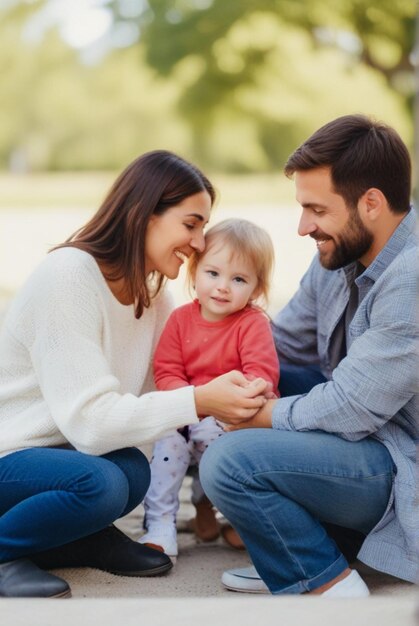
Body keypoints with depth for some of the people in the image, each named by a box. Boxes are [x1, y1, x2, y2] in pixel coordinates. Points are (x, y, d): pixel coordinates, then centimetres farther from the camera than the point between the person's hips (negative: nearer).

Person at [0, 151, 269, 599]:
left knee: (134, 473, -23)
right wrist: (198, 401, -31)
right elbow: (89, 418, -28)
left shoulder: (153, 293, 4)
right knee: (100, 484, -32)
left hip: (61, 445, 7)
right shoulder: (68, 277, -23)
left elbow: (166, 389, -4)